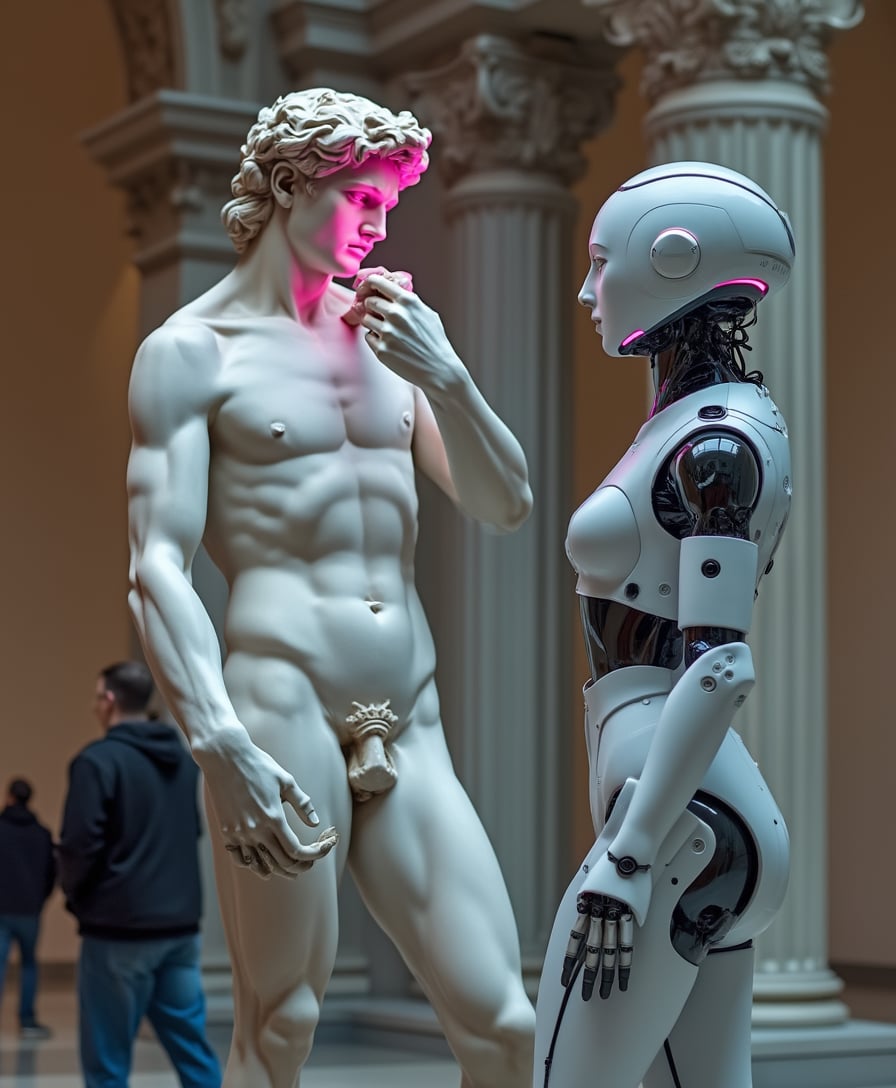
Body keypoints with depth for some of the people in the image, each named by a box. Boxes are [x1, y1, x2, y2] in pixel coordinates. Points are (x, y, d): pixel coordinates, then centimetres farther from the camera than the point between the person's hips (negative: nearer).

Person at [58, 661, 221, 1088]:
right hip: (181, 925, 6)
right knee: (191, 1046, 9)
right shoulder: (185, 757, 12)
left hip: (118, 929, -6)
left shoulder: (98, 760, -11)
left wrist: (74, 892, 4)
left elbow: (81, 845, -14)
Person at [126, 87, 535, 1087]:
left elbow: (505, 507, 15)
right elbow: (155, 567, -9)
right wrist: (221, 745, -21)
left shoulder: (389, 333, 18)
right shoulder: (192, 351, 1)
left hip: (408, 730, 5)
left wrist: (447, 379, -3)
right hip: (282, 704, -5)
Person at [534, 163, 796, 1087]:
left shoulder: (715, 439, -12)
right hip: (696, 816, 10)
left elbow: (721, 667, -21)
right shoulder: (702, 428, 17)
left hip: (677, 819, -10)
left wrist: (625, 856, -23)